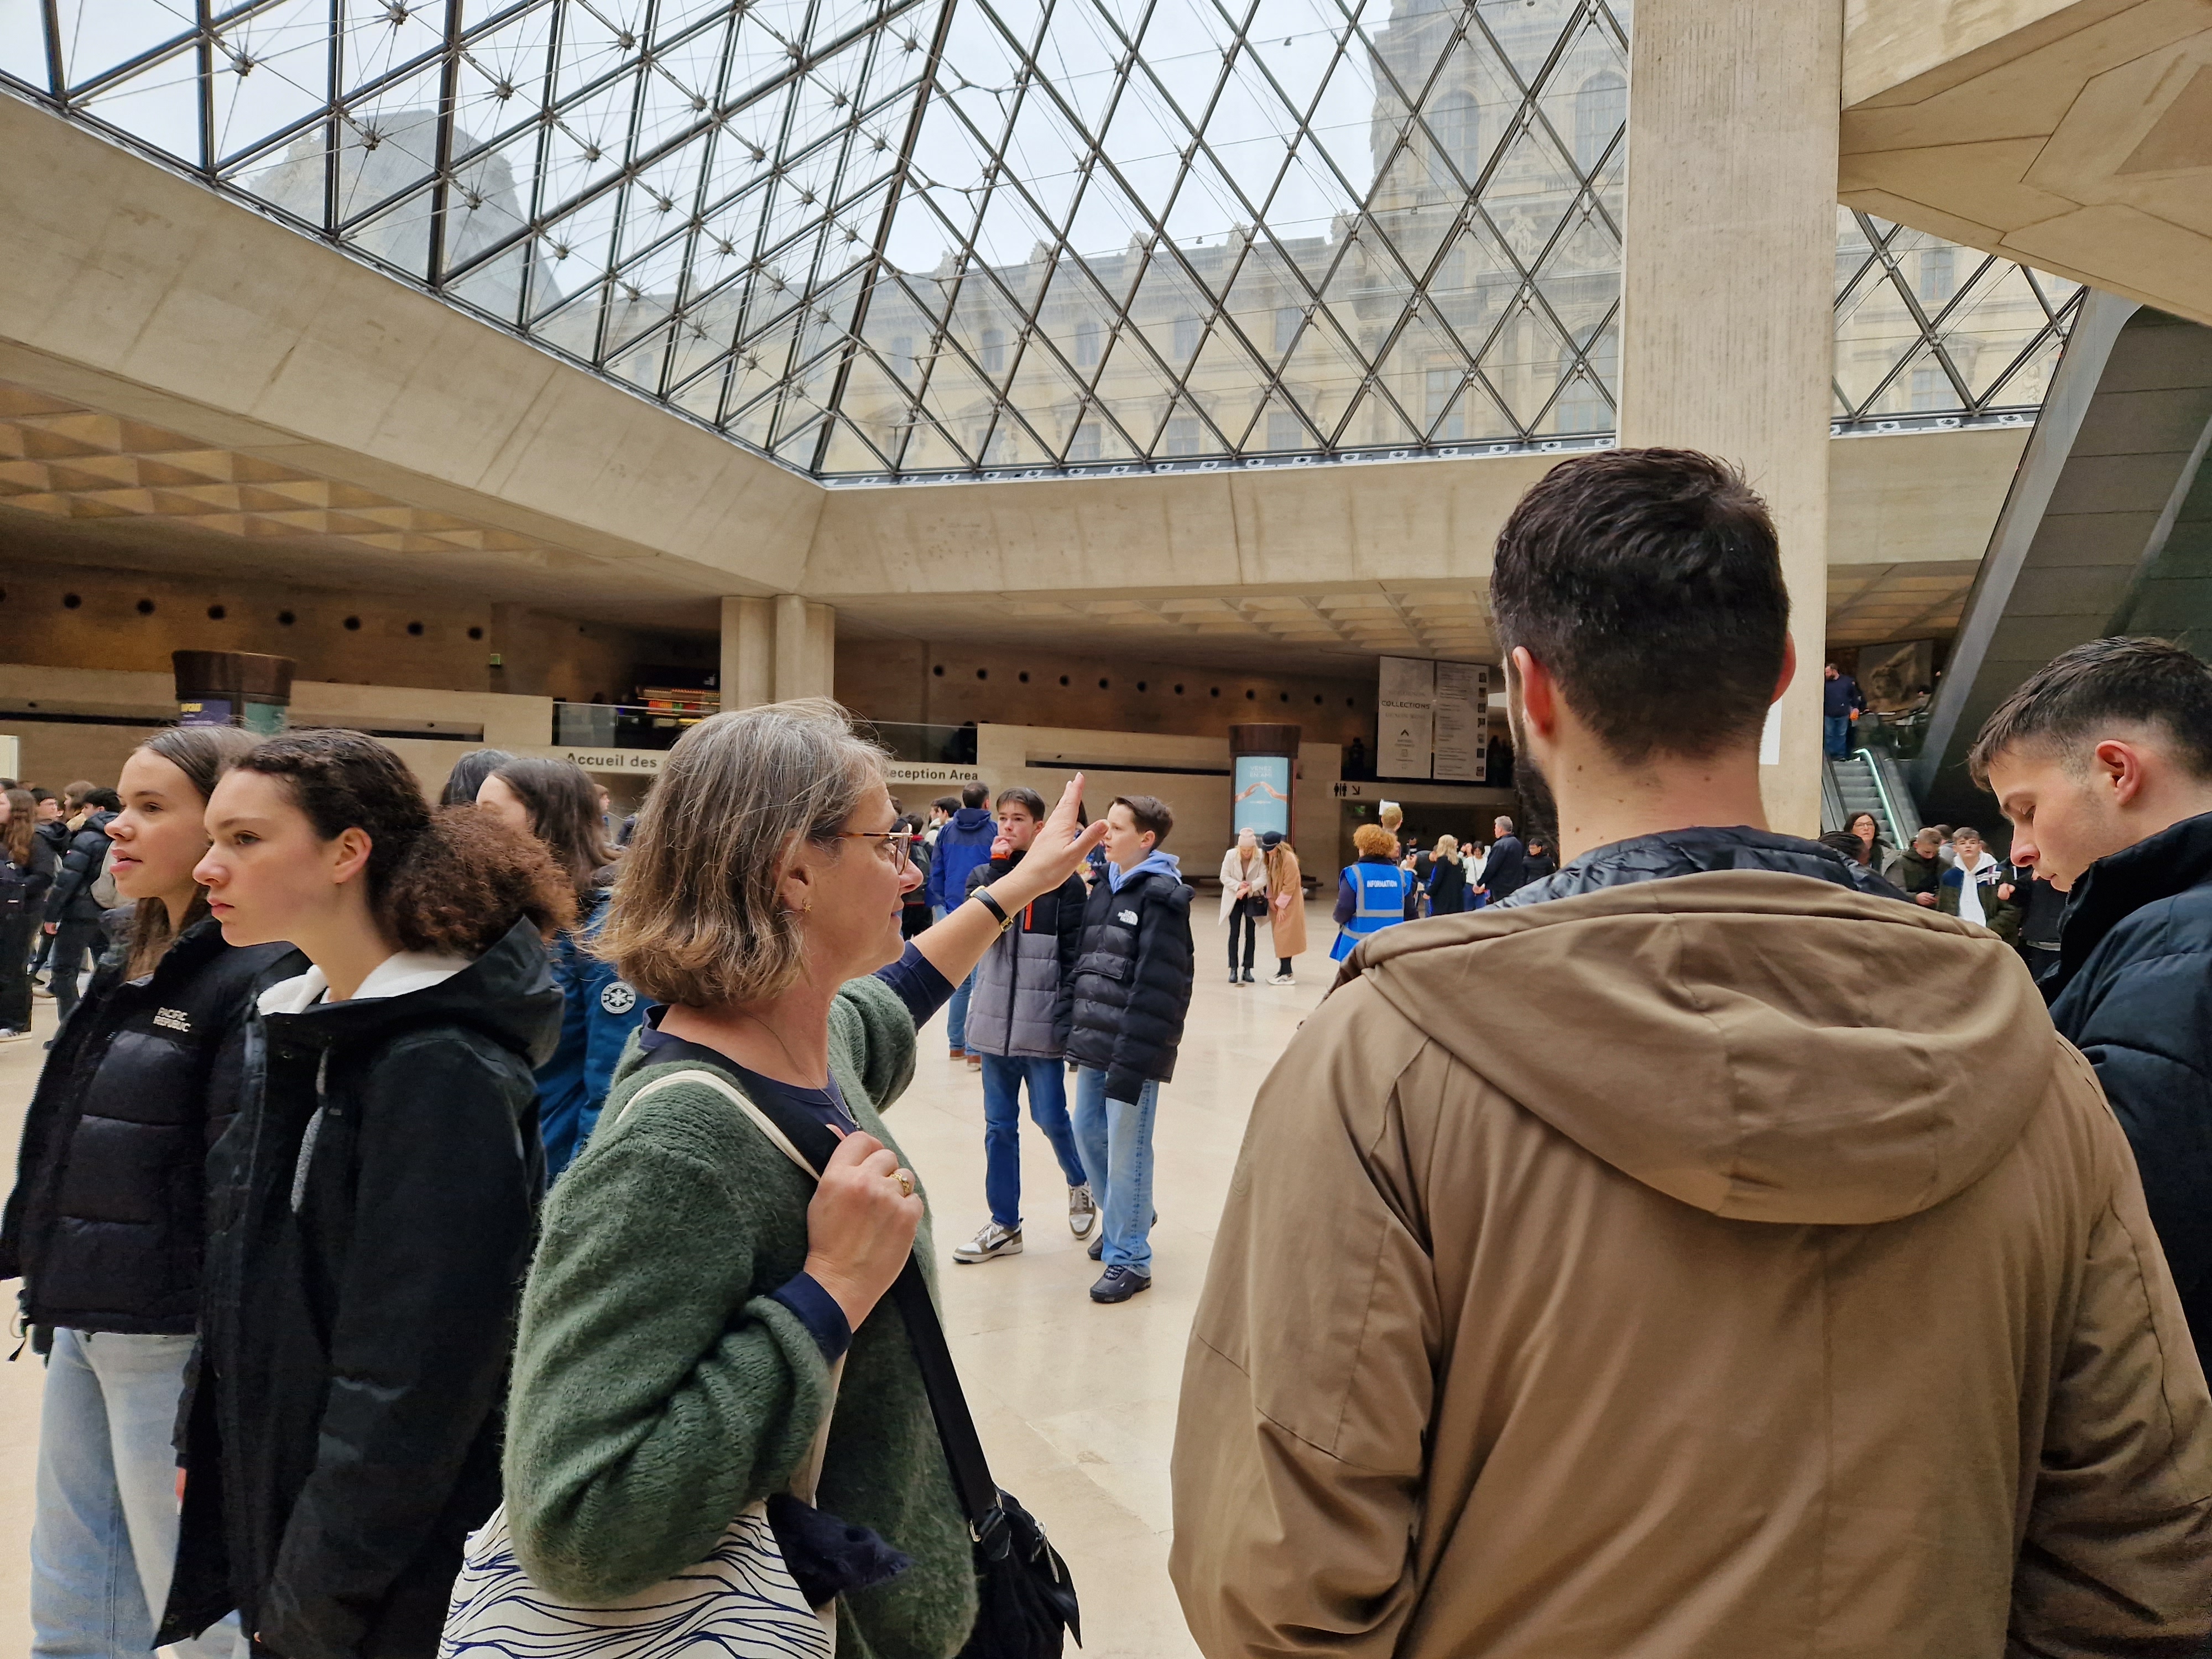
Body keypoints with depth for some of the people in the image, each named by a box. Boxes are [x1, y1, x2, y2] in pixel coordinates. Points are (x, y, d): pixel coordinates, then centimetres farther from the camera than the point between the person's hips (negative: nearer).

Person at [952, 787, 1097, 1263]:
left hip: (1043, 1022, -4)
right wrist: (999, 868, -14)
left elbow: (1076, 955, -5)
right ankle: (1004, 1225, 20)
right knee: (999, 1126, 10)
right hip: (995, 1021, 4)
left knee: (1050, 1117, 3)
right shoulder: (985, 875, 6)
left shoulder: (1063, 881, -4)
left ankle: (1080, 1183, 33)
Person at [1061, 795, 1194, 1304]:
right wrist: (1075, 1029, 9)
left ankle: (1129, 1258, 11)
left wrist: (1130, 1059, -21)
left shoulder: (1163, 897, -13)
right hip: (1096, 1042, 8)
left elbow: (1158, 988, -18)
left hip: (1135, 1048, -8)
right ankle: (1122, 1220, 38)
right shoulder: (1103, 890, 13)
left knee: (1126, 1149, -2)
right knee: (1088, 1133, 16)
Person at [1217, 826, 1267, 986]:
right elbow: (1224, 877, -8)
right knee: (1234, 933, -1)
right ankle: (1233, 970, 3)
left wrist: (1248, 888, -28)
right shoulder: (1231, 855, -11)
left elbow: (1263, 878, -17)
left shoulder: (1261, 857, -15)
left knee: (1251, 934, 4)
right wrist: (1238, 886, -22)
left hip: (1253, 899, 0)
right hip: (1234, 898, 0)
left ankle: (1248, 969, 11)